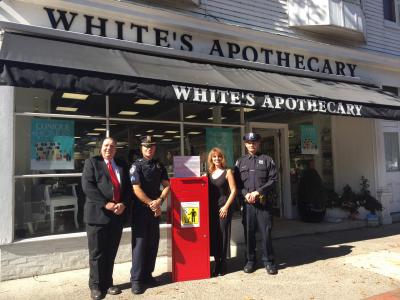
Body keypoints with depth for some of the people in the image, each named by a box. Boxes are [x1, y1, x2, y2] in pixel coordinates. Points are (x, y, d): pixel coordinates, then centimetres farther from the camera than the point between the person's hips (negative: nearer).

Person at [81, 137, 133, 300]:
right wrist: (106, 204, -16)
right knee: (97, 253, 4)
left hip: (118, 214, 4)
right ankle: (96, 286, 18)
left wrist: (123, 204, -8)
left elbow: (128, 187, 10)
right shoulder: (92, 162, 3)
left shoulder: (122, 165, 14)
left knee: (111, 252, 11)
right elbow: (87, 186, -9)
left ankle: (107, 283, 23)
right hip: (97, 213, -3)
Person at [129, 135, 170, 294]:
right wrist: (151, 204, -12)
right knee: (139, 243, -3)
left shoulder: (159, 165, 9)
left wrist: (159, 201, -10)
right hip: (140, 209, -5)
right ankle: (136, 279, 6)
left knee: (153, 243, 9)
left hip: (155, 209, 5)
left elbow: (166, 185, 6)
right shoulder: (136, 166, -6)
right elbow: (136, 189, -13)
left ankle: (147, 274, 22)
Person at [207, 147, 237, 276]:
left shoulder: (227, 172, 0)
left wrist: (226, 206, -11)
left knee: (223, 235, 0)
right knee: (213, 235, 5)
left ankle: (222, 266, 12)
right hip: (212, 209, 4)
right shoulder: (209, 174, 11)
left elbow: (233, 190, -5)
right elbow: (206, 191, 14)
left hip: (223, 208, -4)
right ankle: (217, 264, 17)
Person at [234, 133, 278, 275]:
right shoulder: (240, 162, 14)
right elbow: (237, 182, 9)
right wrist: (246, 194, -8)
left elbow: (273, 179, -1)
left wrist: (258, 192, -10)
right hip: (247, 203, 2)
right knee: (248, 232, 6)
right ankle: (250, 261, 20)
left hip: (264, 202, -2)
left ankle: (268, 261, 14)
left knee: (266, 232, 1)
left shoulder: (267, 160, 7)